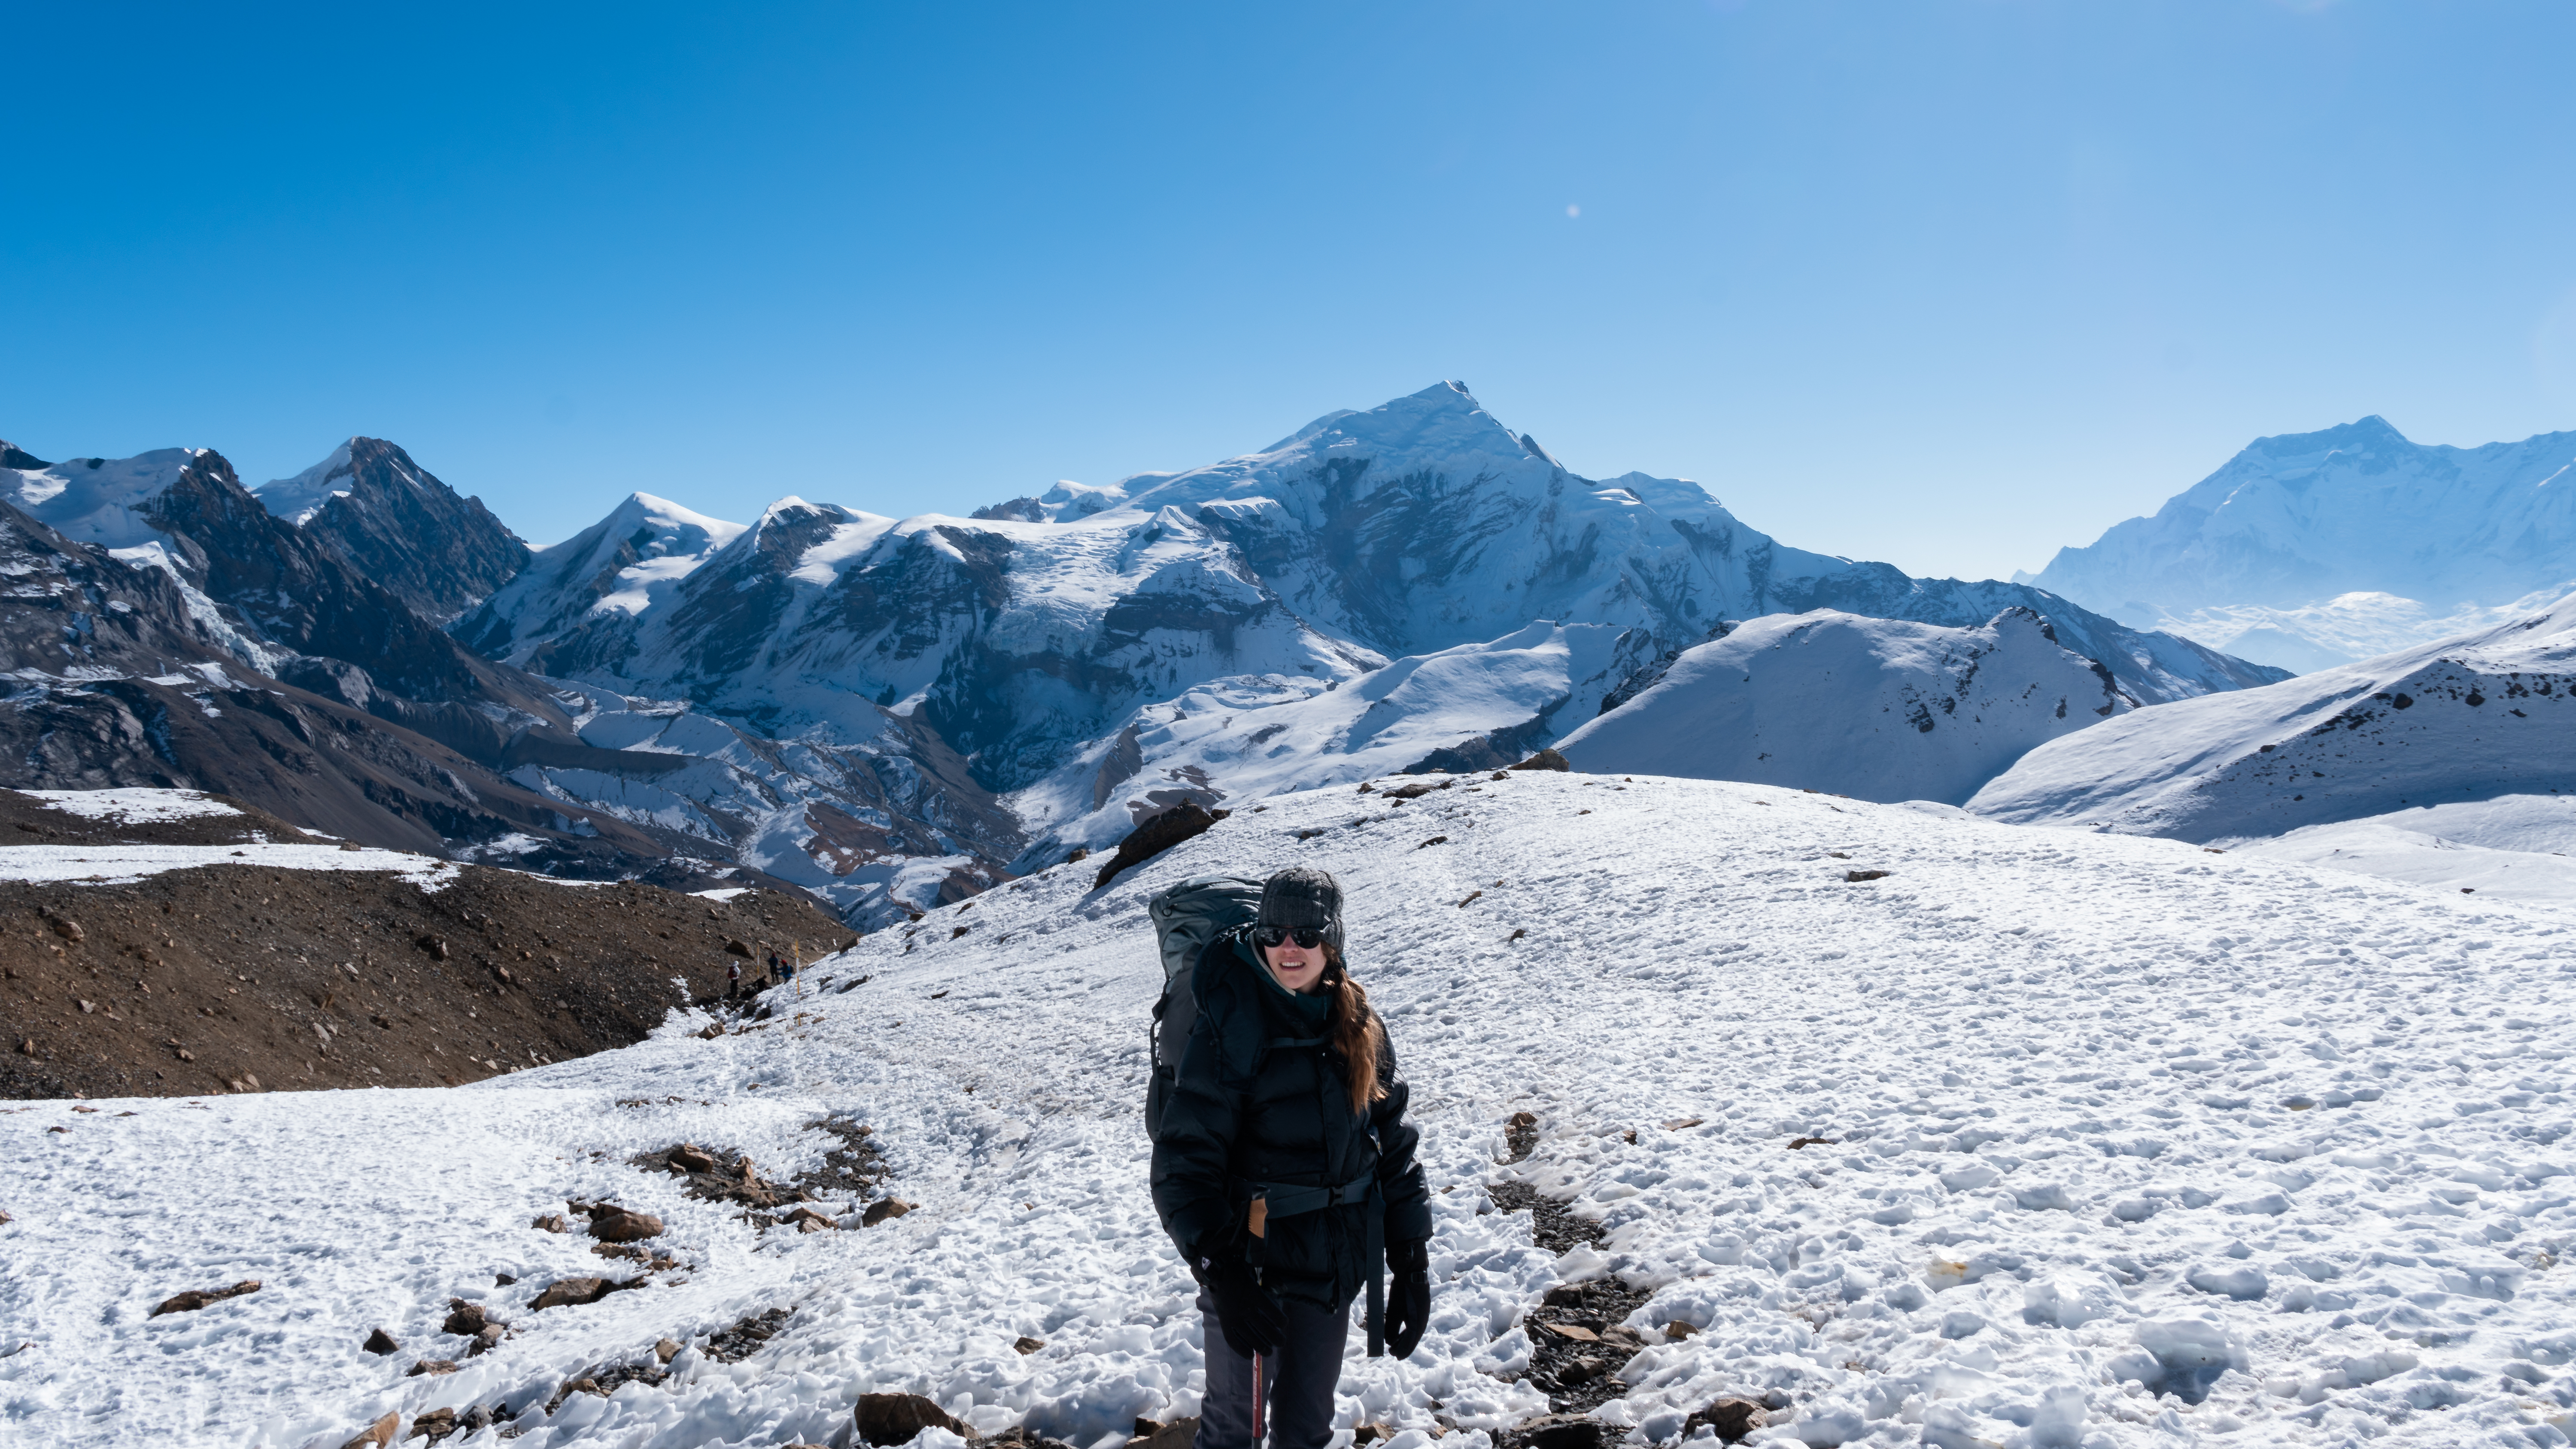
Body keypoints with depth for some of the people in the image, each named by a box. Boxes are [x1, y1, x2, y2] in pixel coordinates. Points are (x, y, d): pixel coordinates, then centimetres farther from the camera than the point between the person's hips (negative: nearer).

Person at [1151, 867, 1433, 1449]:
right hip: (1249, 1260, -4)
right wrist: (1219, 1269, -26)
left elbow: (1393, 1145, 7)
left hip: (1336, 1264, 4)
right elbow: (1184, 1162, -18)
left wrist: (1411, 1259, 4)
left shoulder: (1359, 1026, 1)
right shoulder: (1231, 1024, -16)